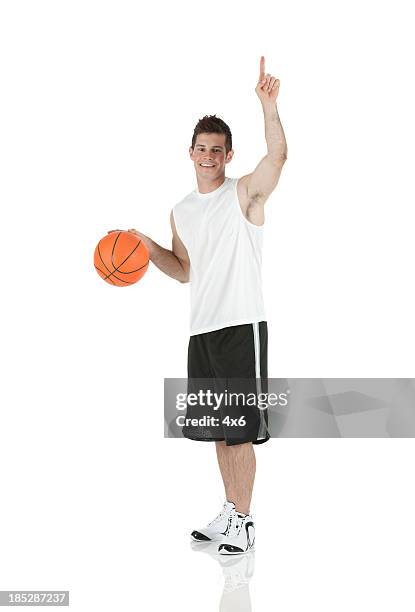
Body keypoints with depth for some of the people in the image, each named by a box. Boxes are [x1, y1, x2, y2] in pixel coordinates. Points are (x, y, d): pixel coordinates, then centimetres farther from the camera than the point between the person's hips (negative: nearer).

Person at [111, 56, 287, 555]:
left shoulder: (245, 192, -3)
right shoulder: (181, 212, 15)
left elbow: (277, 156, -22)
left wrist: (268, 107, -35)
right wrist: (148, 246, 7)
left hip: (241, 326, -6)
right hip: (201, 330, 7)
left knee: (240, 428, -4)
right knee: (217, 428, 13)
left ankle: (243, 523, 7)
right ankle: (230, 512, 27)